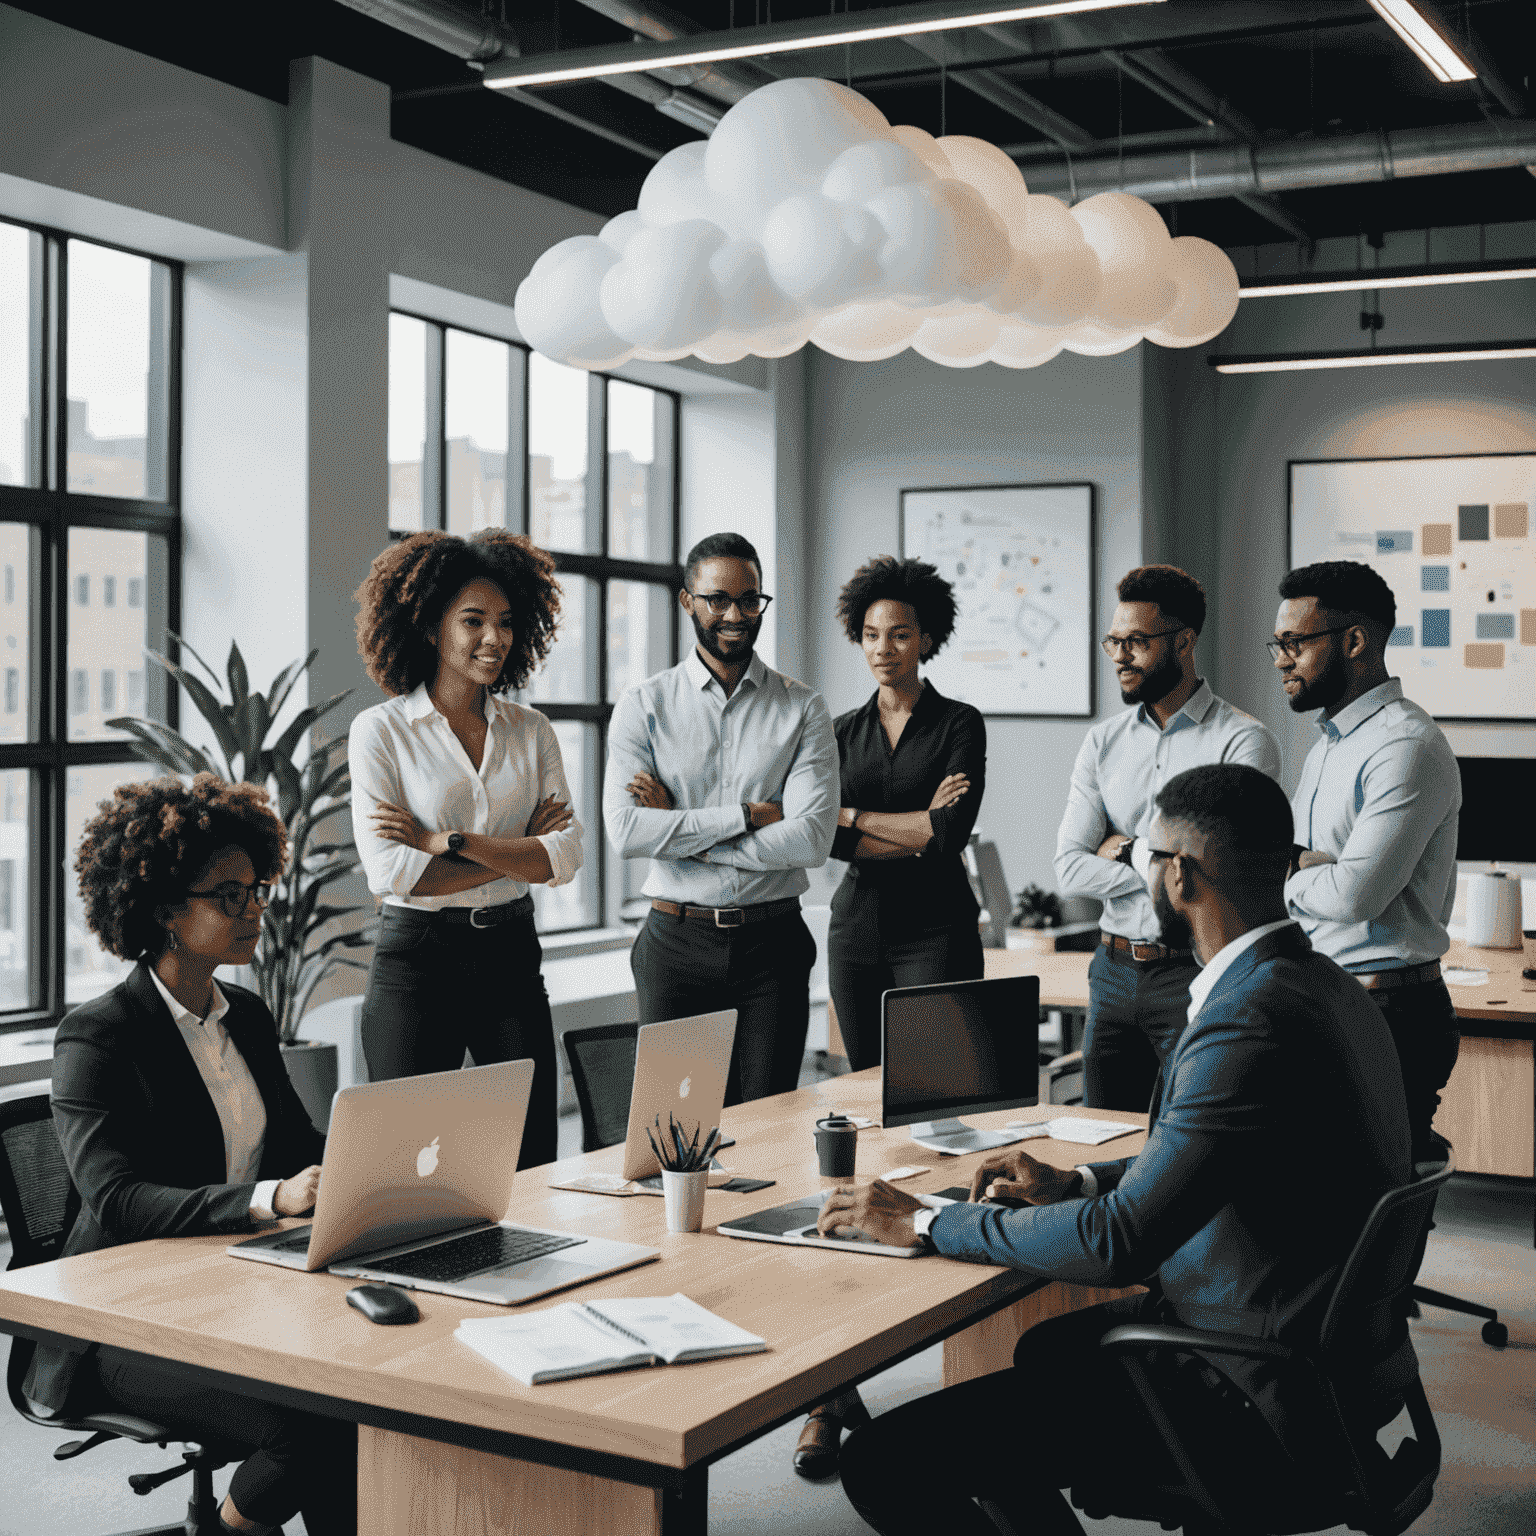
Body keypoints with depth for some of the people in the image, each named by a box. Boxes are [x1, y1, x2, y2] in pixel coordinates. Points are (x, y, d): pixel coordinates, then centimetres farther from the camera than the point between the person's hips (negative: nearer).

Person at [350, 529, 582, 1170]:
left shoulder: (531, 732, 7)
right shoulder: (380, 731, -4)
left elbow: (565, 857, -5)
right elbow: (390, 871, -14)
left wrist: (445, 841, -13)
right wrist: (515, 852, -9)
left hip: (512, 957, 4)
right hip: (417, 963, -3)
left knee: (534, 1171, 6)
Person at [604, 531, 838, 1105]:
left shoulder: (803, 708, 2)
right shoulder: (643, 706, 2)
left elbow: (812, 840, -10)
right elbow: (626, 832, -11)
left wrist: (682, 830, -10)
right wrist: (749, 815, -13)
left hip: (772, 946, 0)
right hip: (676, 944, 0)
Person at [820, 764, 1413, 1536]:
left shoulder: (1249, 1023, -26)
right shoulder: (1318, 981, 7)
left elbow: (1117, 1240, -26)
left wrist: (926, 1224, -14)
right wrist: (1074, 1184, 14)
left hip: (1264, 1405, -11)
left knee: (885, 1461, -15)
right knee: (1040, 1352, 33)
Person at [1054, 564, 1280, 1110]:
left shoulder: (1242, 741, -8)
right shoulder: (1103, 742, 8)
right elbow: (1069, 870, -1)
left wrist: (1130, 851, -6)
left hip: (1194, 976, -5)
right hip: (1112, 972, 5)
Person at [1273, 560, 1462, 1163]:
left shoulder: (1408, 747, -16)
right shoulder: (1328, 742, 16)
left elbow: (1352, 893, -24)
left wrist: (1285, 874, -5)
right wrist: (1301, 864, -8)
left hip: (1388, 1016, -9)